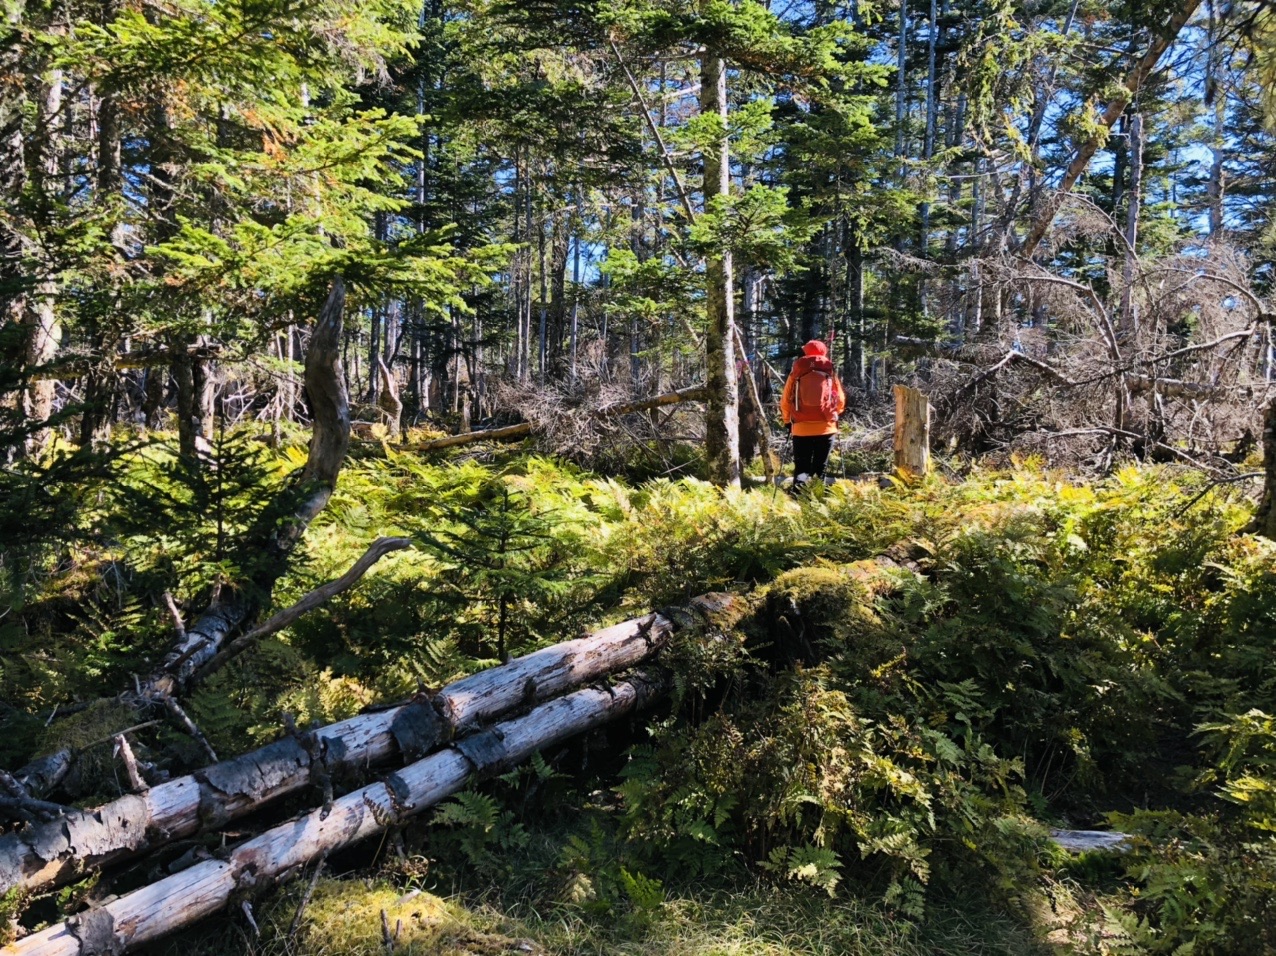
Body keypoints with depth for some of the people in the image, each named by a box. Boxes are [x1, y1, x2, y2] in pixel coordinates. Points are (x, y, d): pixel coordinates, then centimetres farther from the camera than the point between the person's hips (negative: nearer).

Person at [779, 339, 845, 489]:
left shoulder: (796, 373, 4)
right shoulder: (830, 372, 5)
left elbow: (785, 401, 7)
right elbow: (841, 401, 9)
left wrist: (788, 420, 22)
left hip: (801, 428, 0)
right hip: (826, 427, 0)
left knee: (802, 467, 4)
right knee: (820, 468, 10)